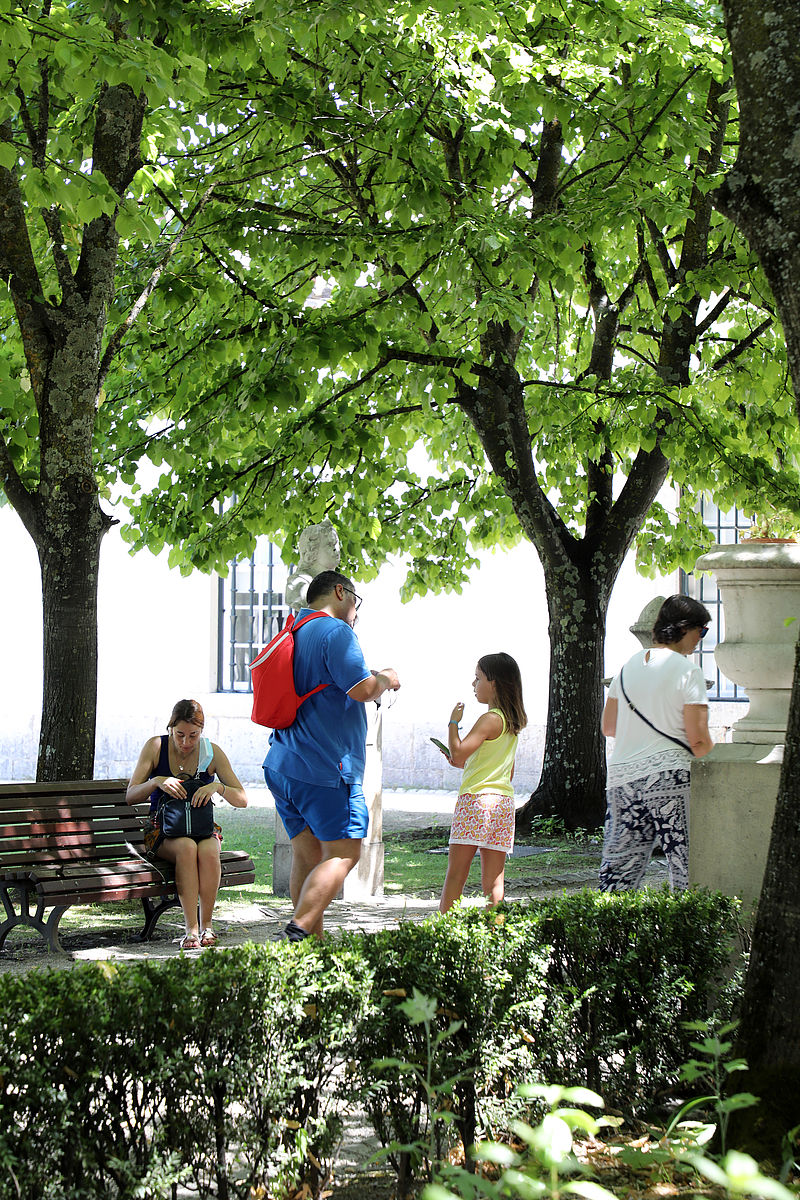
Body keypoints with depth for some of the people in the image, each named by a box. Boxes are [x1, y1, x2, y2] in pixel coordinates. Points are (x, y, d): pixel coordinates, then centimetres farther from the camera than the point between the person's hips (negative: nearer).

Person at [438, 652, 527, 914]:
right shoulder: (513, 723, 17)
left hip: (477, 798, -8)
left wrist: (454, 722, -3)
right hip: (504, 801, 8)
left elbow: (458, 753, -17)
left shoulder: (490, 719, -9)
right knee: (493, 880, 4)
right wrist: (465, 764, 22)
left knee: (456, 873, -6)